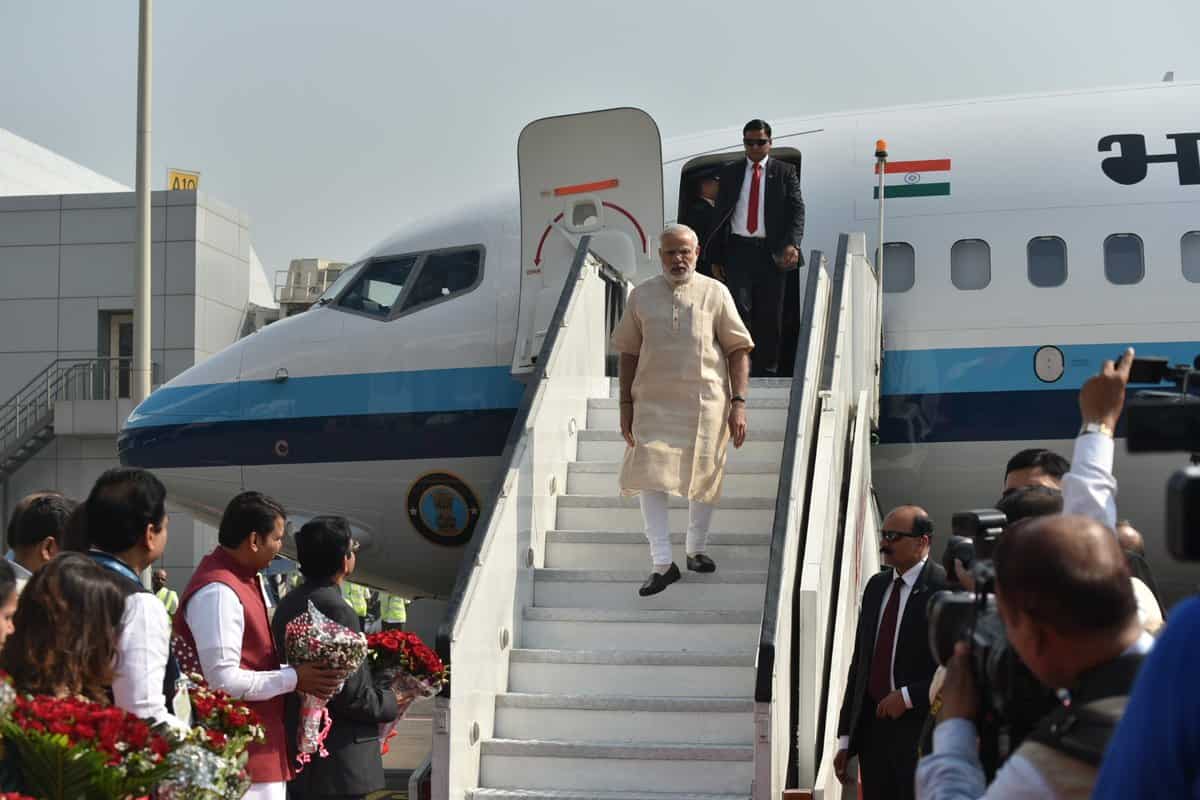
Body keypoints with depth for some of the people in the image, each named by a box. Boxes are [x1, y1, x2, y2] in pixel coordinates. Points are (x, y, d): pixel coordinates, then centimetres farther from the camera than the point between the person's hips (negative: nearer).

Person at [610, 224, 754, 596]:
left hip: (705, 403, -1)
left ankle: (697, 549, 29)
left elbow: (738, 351, 1)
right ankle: (663, 564, -2)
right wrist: (626, 404, 7)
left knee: (703, 477, 8)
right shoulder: (642, 295, 6)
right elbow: (629, 352, 11)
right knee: (650, 478, -8)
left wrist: (738, 403, -6)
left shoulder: (715, 293, 0)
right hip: (653, 404, 1)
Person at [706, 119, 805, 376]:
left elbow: (797, 210, -1)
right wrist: (716, 258, 6)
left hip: (771, 252, -1)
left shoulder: (785, 172, 7)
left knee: (770, 315, 3)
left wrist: (792, 244, -18)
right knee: (739, 306, -13)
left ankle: (767, 370, 11)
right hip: (738, 250, 1)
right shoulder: (730, 173, 12)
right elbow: (720, 215, 12)